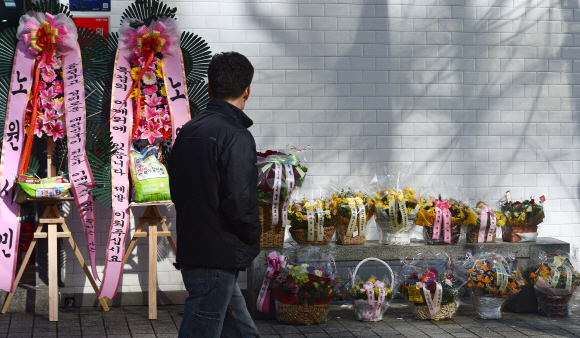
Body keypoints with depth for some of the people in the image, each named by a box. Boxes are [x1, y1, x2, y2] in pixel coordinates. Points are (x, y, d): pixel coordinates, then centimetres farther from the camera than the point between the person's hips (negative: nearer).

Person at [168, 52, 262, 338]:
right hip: (219, 258, -9)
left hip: (190, 248, 9)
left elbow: (176, 192, 18)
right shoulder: (236, 136, -15)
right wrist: (253, 243, -5)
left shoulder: (187, 132, 11)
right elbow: (240, 203, -22)